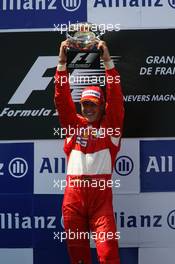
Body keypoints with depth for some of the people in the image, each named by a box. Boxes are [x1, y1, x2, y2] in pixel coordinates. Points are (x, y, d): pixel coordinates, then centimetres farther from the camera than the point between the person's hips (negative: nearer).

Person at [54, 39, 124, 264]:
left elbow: (116, 99, -4)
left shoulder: (110, 126, 8)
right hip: (73, 193, 3)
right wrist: (62, 64, -6)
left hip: (100, 192, -3)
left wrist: (108, 62, -12)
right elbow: (62, 100, 5)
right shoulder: (73, 124, 14)